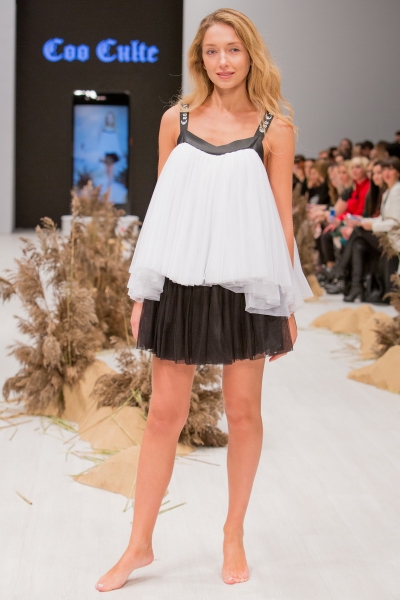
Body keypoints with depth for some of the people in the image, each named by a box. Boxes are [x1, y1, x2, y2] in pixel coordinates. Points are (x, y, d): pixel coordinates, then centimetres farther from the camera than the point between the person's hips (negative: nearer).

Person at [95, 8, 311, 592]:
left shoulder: (275, 128, 0)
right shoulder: (177, 120, 5)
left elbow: (282, 219, 1)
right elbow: (162, 210, 8)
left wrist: (287, 304, 1)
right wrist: (142, 294, 6)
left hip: (246, 284, -1)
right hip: (180, 282, 1)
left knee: (243, 412, 7)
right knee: (165, 413, 5)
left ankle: (234, 537, 24)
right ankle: (140, 545, 16)